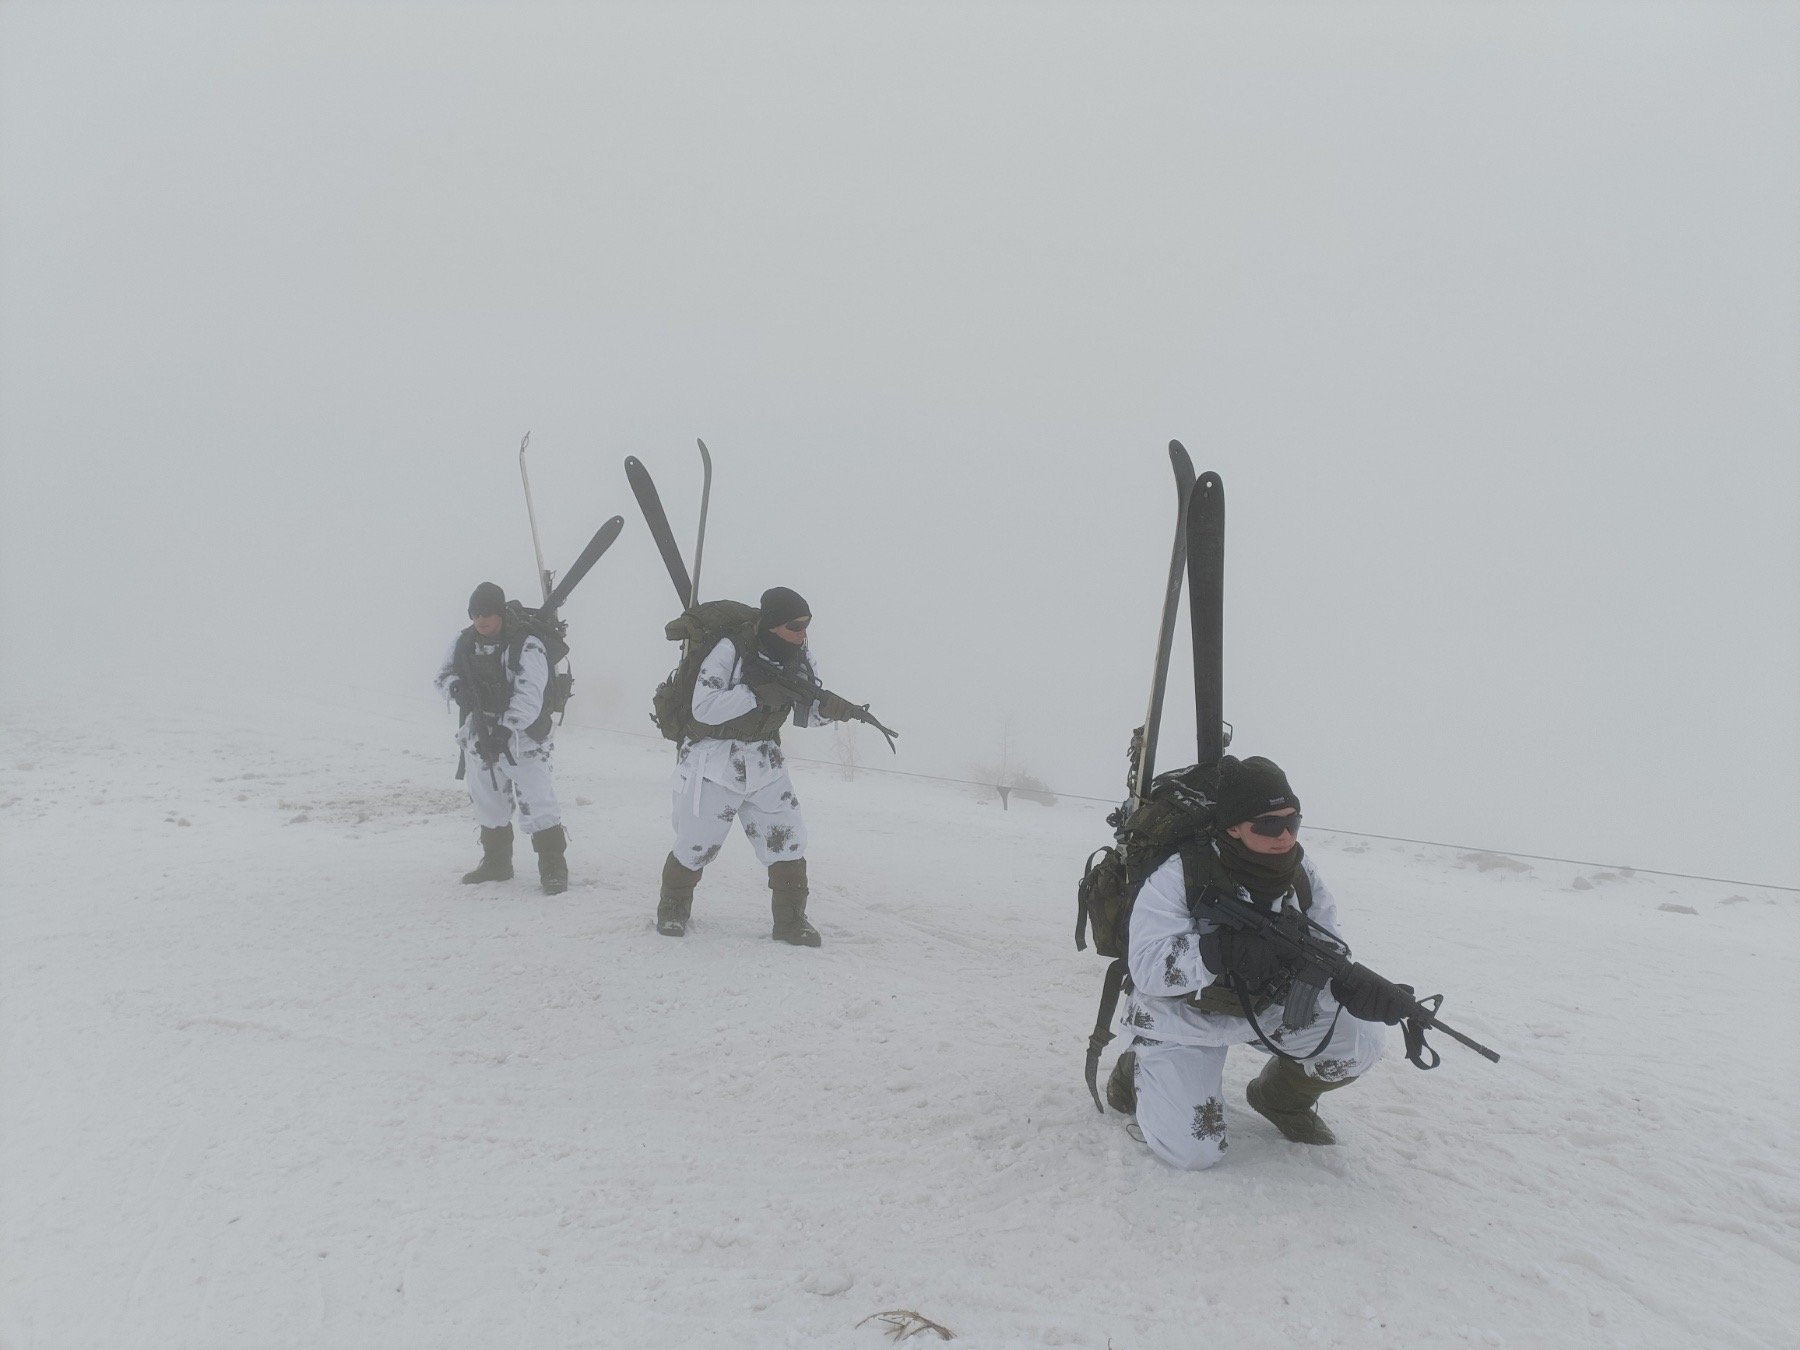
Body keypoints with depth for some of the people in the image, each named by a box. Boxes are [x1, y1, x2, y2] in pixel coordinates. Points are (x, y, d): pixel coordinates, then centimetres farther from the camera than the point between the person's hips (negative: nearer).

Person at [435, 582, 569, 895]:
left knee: (536, 804, -8)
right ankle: (496, 862, 34)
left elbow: (528, 696, -24)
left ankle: (553, 868, 1)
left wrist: (506, 729, -34)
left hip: (522, 737, -6)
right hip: (479, 737, 7)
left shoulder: (526, 645, -17)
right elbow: (444, 676, 10)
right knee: (488, 804, 18)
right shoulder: (464, 642, 3)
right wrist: (455, 687, -15)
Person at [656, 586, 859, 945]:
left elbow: (802, 713, 1)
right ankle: (672, 909, 29)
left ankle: (790, 921, 11)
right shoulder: (729, 650, -23)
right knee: (696, 845, 2)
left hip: (764, 763, 5)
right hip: (714, 761, -5)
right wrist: (759, 694, -34)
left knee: (787, 839, -3)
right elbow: (704, 708, -28)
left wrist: (828, 707, -21)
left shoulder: (799, 656, -4)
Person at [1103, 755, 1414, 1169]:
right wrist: (1224, 951, -47)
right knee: (1192, 1151, -13)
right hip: (1183, 1019, -5)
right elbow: (1146, 966, -33)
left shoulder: (1299, 871, -11)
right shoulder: (1179, 876, -28)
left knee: (1362, 1034, -13)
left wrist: (1354, 987, -33)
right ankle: (1137, 1071, 19)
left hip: (1268, 1007, 5)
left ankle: (1282, 1098, 17)